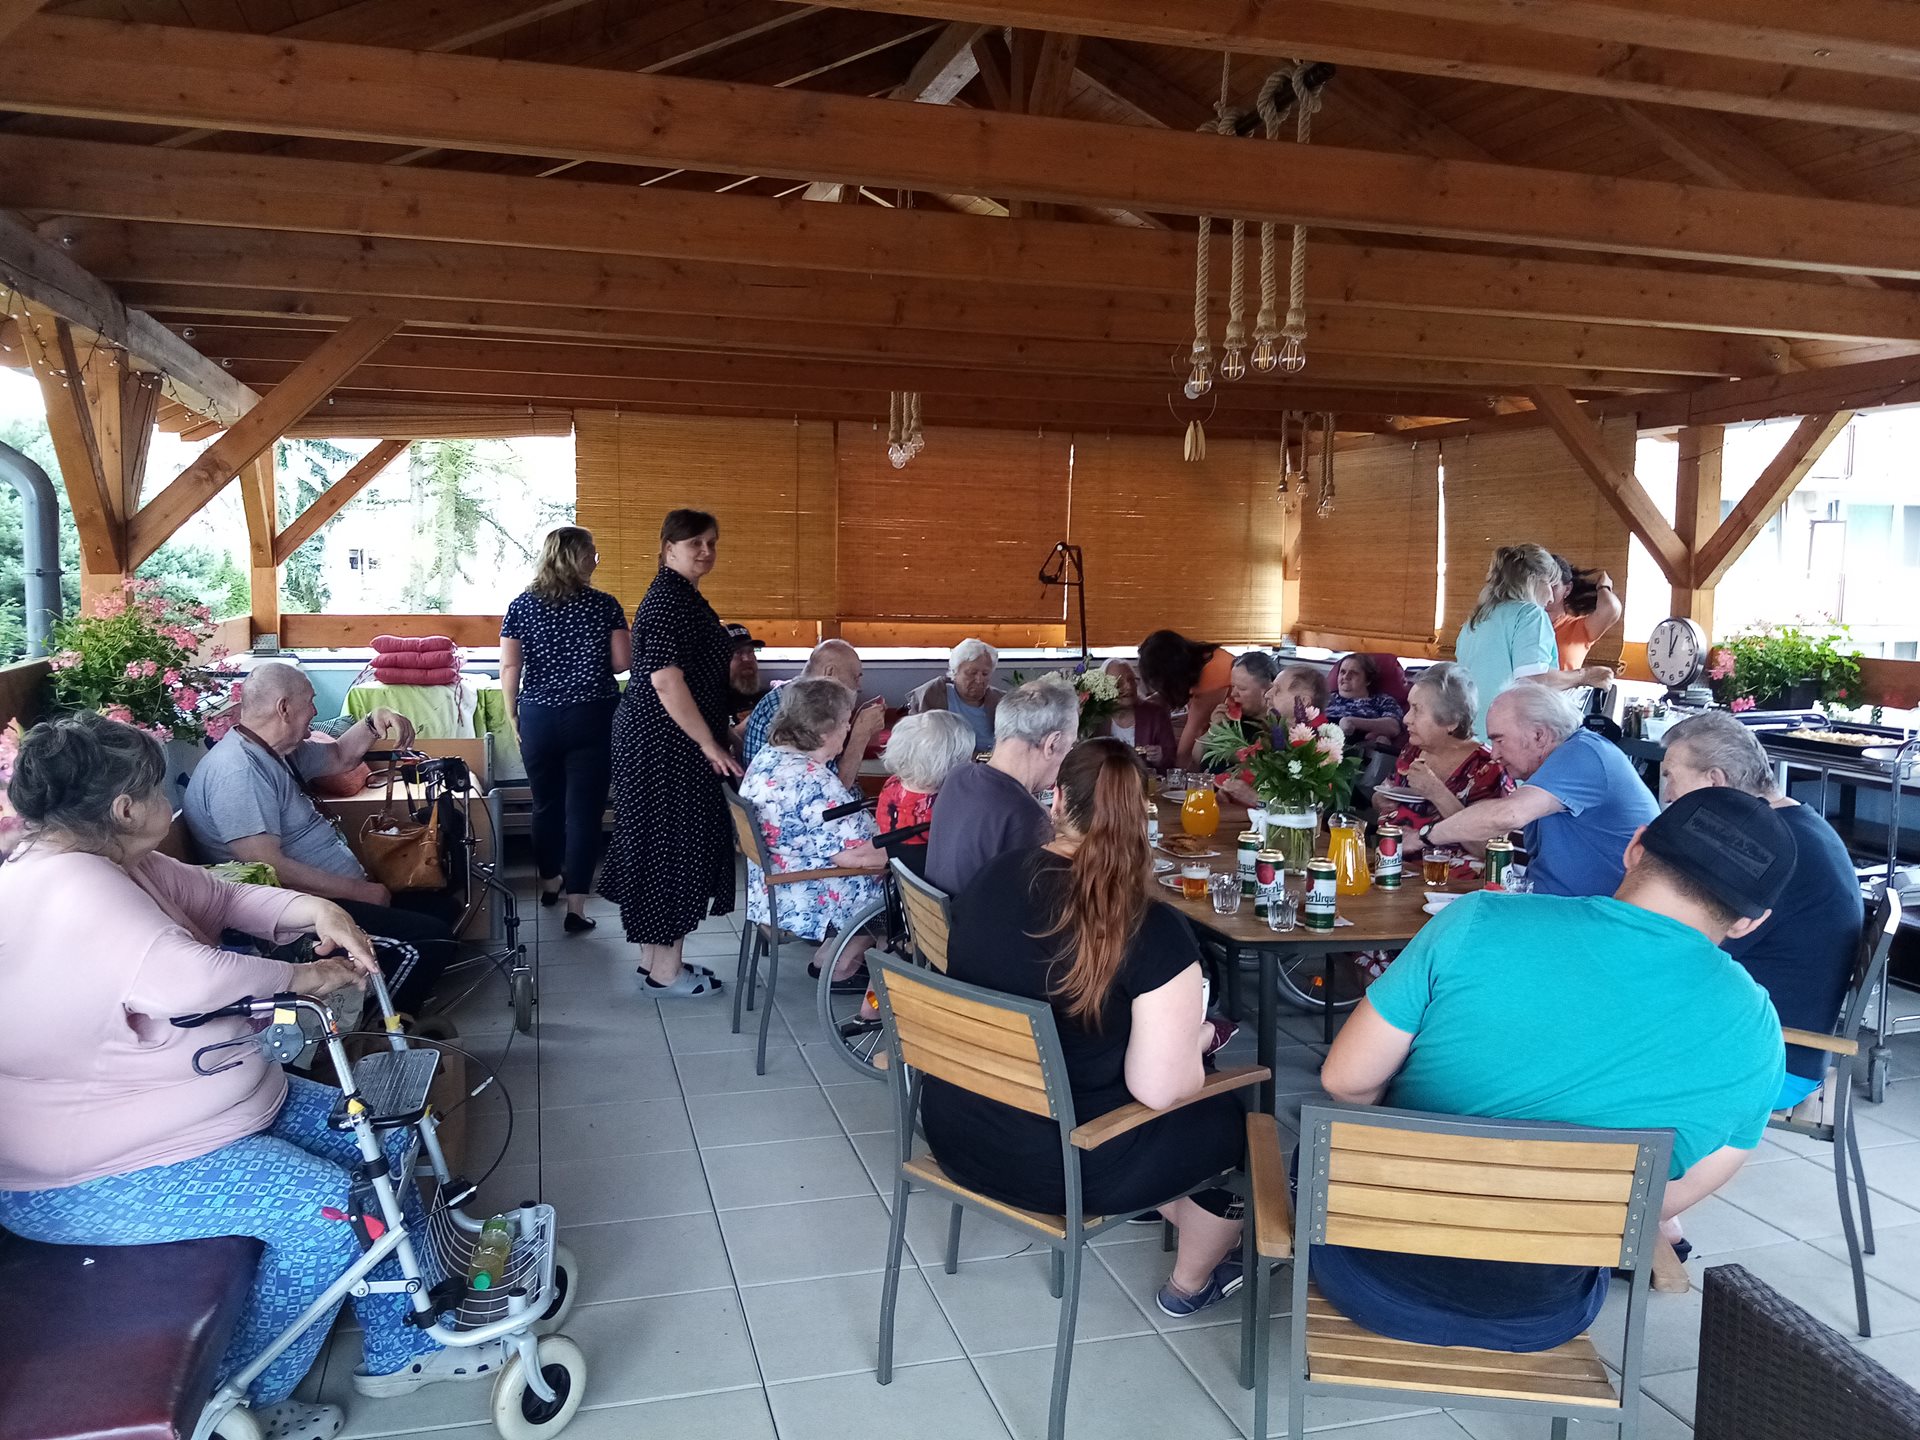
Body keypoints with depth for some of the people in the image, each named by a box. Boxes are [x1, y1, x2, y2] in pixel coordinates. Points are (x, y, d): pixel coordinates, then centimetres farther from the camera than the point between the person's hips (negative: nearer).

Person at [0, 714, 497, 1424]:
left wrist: (314, 910, -9)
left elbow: (221, 897, 11)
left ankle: (398, 1349, 18)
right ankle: (245, 1404, 2)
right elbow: (190, 978, -39)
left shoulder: (119, 863, 5)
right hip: (82, 1176, -11)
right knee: (330, 1208, -22)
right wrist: (301, 976, -22)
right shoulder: (69, 885, -28)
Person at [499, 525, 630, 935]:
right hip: (591, 717, -2)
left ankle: (549, 882, 38)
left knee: (546, 804, 20)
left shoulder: (522, 606, 0)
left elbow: (510, 667, -2)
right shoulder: (603, 605, -6)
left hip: (538, 717, 3)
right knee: (584, 809, 0)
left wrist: (512, 716, 9)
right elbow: (622, 663, -4)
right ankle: (575, 906, -2)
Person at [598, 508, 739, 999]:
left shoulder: (684, 597, 15)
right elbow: (667, 681, -23)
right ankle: (665, 971, 7)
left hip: (668, 745, 10)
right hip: (665, 748, -10)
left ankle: (656, 958, 24)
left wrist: (717, 734, 23)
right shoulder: (667, 601, -17)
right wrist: (710, 744, -19)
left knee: (663, 847, 14)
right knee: (672, 847, -3)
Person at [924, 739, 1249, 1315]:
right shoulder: (1153, 933, -23)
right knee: (1230, 1116, 20)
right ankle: (1190, 1284, 40)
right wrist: (1197, 1037, 1)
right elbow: (1159, 1089, -22)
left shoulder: (992, 877, -6)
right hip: (1061, 1167, -6)